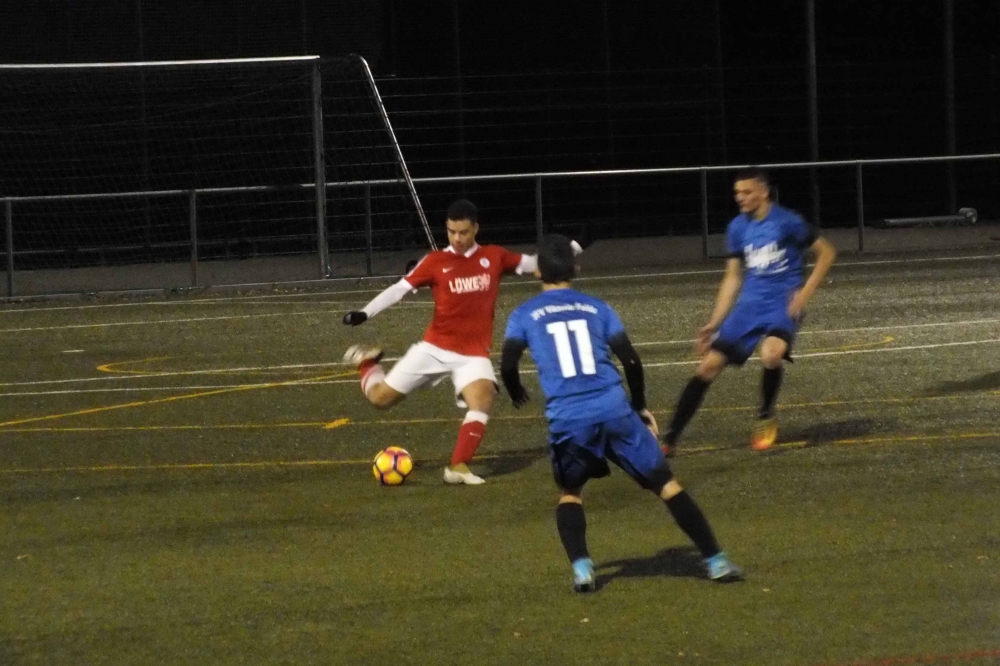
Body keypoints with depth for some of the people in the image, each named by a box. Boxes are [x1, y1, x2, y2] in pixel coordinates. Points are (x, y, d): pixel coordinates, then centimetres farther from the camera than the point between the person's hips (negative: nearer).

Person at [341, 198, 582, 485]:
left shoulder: (494, 257, 2)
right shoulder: (435, 262, -5)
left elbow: (534, 263, 12)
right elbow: (399, 289, -8)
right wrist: (364, 313, -18)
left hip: (473, 354, 1)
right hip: (435, 347, -1)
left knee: (483, 399, -28)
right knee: (381, 398, 1)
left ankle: (458, 467, -21)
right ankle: (366, 362, 35)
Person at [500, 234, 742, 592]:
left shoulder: (524, 316, 10)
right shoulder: (596, 308, 14)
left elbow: (507, 366, 1)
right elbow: (631, 360, 8)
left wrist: (518, 395, 23)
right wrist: (640, 407, 22)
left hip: (567, 419, 0)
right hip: (614, 410, 0)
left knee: (569, 493, 23)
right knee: (666, 483, 9)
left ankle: (581, 568, 1)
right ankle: (716, 561, 6)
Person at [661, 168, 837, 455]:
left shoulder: (787, 222, -8)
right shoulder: (737, 228, 7)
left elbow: (826, 253, 1)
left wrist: (805, 293, -8)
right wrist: (713, 324, 10)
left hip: (783, 303, -5)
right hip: (750, 304, 5)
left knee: (771, 354, -34)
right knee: (709, 364, -5)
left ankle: (766, 417, -3)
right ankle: (669, 439, 0)